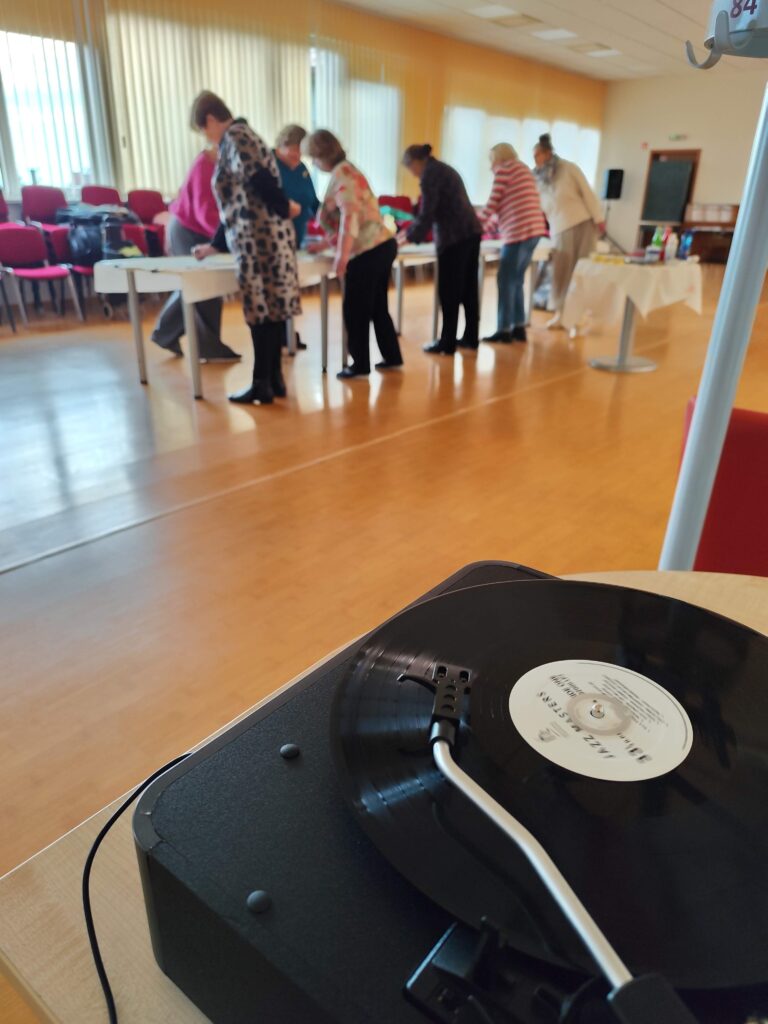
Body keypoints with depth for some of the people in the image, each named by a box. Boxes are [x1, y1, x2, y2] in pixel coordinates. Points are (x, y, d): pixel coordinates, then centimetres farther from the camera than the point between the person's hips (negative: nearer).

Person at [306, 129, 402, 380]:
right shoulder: (348, 169, 19)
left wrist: (341, 257, -24)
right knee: (377, 306, 17)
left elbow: (350, 215, -22)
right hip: (383, 245, 9)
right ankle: (392, 357, 25)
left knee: (355, 310, 1)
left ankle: (360, 365, 9)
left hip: (368, 251, -9)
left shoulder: (340, 174, -10)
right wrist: (326, 242, 30)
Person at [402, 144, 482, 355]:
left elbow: (426, 214, -13)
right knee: (468, 288, 12)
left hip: (454, 237, -9)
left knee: (449, 291, -2)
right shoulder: (444, 169, 21)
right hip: (471, 231, 9)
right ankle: (470, 337, 19)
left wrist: (410, 236, 0)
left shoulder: (429, 174, -8)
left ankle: (447, 343, 3)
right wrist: (415, 232, 28)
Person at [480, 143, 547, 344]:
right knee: (516, 280, 12)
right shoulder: (523, 169, 25)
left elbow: (493, 203, -4)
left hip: (519, 231, -9)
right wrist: (496, 222, 31)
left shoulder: (504, 169, -1)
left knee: (506, 281, -4)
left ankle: (504, 330, -4)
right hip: (533, 229, 9)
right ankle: (519, 328, 12)